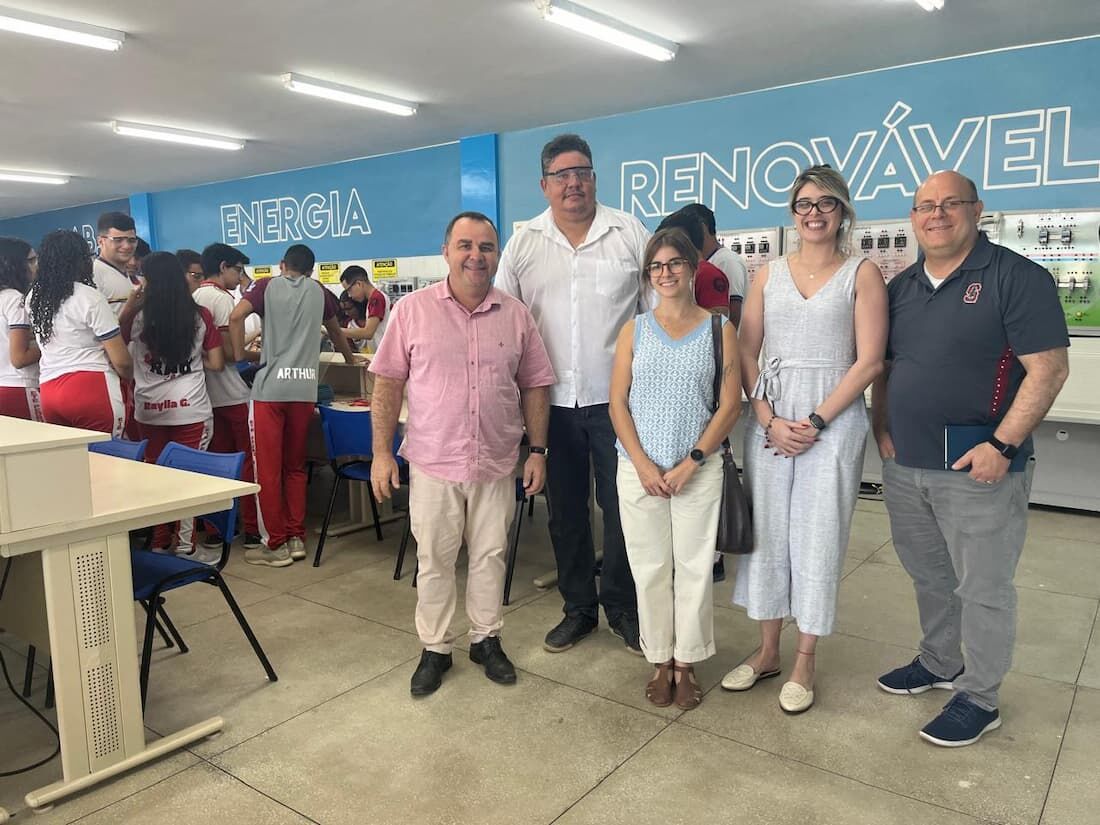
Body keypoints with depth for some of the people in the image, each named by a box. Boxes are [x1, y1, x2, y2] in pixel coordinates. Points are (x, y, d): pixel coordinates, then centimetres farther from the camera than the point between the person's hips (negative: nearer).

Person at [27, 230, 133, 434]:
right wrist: (133, 379, 13)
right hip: (92, 389, -6)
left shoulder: (33, 298, 11)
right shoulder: (89, 297, -8)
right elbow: (121, 361, -9)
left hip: (48, 391, 6)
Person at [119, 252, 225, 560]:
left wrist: (128, 306, 11)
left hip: (149, 410, 2)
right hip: (190, 410, -1)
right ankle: (185, 546, 9)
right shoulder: (200, 316, -3)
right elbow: (216, 364, 0)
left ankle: (159, 545, 20)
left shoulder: (137, 318, -3)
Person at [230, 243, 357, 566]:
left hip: (270, 388, -3)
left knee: (268, 469, 3)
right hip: (305, 388, 3)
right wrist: (349, 358, 51)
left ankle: (276, 545, 7)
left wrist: (241, 353, 4)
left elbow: (236, 316, -9)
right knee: (295, 467, 14)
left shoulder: (267, 286, 9)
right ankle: (296, 538, 16)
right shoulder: (320, 292, 17)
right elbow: (335, 331, 33)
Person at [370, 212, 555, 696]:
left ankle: (486, 639, 32)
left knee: (491, 556, 13)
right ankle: (434, 648, 27)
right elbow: (387, 383, -2)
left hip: (497, 465, 2)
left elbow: (534, 386, 7)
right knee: (433, 560, 10)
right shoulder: (413, 310, -4)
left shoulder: (516, 316, 2)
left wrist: (537, 450, 3)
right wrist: (381, 453, -5)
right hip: (432, 465, -2)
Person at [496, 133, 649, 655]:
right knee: (565, 510, 12)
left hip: (617, 397, -2)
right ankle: (579, 608, 29)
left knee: (622, 507, 6)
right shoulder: (523, 244, 6)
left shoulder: (630, 233, 1)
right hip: (553, 401, 2)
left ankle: (622, 609, 24)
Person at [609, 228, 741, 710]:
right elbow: (618, 403, 2)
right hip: (639, 469, 1)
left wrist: (692, 462, -9)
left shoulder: (719, 330, 3)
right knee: (650, 568, 7)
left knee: (694, 567, 5)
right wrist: (643, 465, -8)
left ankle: (686, 664, 22)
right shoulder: (634, 330, 6)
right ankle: (660, 661, 23)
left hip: (698, 469, -1)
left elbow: (729, 405, -1)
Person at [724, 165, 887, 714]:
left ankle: (804, 663, 18)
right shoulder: (769, 274, 10)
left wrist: (815, 422, -12)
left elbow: (869, 361, -6)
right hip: (768, 417, 3)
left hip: (833, 419, -3)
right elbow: (745, 354, 5)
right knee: (767, 532, 8)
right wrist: (769, 420, -7)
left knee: (817, 538, 2)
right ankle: (767, 652, 25)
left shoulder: (861, 274, 2)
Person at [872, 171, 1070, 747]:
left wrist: (1002, 446, -19)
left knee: (981, 588, 6)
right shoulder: (901, 287, 10)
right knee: (928, 576, 20)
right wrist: (883, 429, 5)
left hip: (978, 468, -6)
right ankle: (939, 664, 40)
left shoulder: (1016, 278, -9)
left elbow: (1048, 368, -14)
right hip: (904, 466, 6)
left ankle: (979, 699, 22)